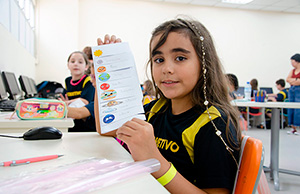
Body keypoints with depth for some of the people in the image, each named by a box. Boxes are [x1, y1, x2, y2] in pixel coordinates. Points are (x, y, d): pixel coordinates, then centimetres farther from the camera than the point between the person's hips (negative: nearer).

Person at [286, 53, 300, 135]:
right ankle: (293, 128, 11)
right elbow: (287, 79, 5)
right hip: (292, 90, 7)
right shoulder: (292, 71, 17)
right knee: (291, 109, 5)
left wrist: (292, 80, -6)